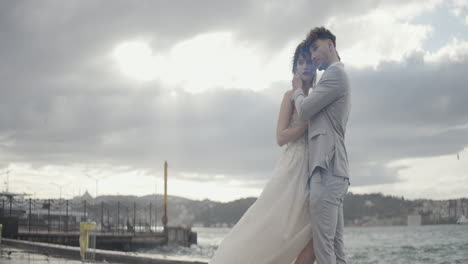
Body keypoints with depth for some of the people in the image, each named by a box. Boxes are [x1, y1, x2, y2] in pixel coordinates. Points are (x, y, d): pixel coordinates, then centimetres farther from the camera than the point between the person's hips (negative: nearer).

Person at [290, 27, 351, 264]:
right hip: (334, 172, 10)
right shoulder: (338, 76, 27)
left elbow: (304, 111, -6)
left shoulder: (335, 73, -4)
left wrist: (298, 91, 10)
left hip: (326, 170, -10)